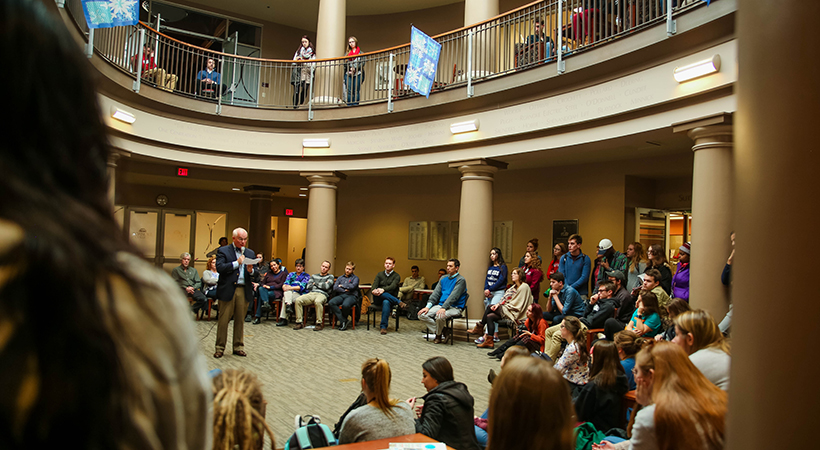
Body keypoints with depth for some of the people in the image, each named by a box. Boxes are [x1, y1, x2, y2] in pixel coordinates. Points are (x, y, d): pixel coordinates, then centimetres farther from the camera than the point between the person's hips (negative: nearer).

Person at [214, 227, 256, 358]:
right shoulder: (223, 251, 2)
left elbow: (255, 274, 13)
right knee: (224, 319, 1)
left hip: (244, 290, 4)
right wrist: (237, 263, -14)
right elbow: (219, 268, -12)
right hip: (228, 290, -4)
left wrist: (251, 271, -10)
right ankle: (220, 348, 11)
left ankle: (238, 347, 19)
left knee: (240, 319, 9)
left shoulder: (250, 253, 15)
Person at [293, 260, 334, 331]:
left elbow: (326, 286, -4)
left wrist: (315, 283, 9)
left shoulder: (330, 276, 16)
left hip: (322, 294, -4)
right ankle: (299, 322, -21)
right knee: (297, 300, -26)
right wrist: (322, 285, 6)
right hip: (311, 293, 4)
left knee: (317, 301, -42)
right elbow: (308, 287, 14)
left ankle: (319, 323, -32)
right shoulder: (314, 276, 28)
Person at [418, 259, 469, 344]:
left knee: (440, 316, -37)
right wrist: (428, 306, -5)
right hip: (440, 305, 7)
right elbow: (436, 293, 10)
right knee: (421, 315, -14)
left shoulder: (460, 280, -6)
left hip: (455, 307, -7)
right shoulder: (443, 279, 17)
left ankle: (438, 336, -7)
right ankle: (442, 330, -7)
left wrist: (443, 308, -30)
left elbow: (453, 296, -18)